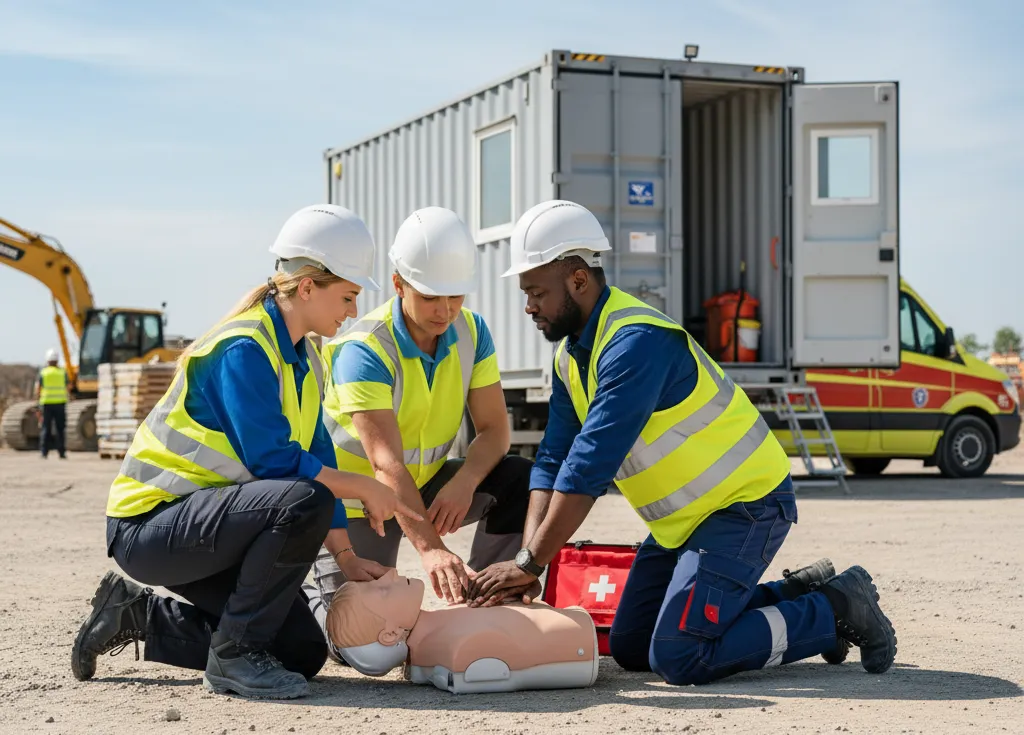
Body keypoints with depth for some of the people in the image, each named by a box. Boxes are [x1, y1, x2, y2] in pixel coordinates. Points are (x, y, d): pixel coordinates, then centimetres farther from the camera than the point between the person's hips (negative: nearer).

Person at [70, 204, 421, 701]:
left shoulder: (303, 358, 10)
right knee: (304, 501, -32)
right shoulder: (244, 349, -20)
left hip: (199, 521, 10)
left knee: (304, 653, 4)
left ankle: (138, 614, 15)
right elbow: (272, 462, -25)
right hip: (150, 524, -10)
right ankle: (234, 656, -17)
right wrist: (363, 487, -16)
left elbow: (318, 455, 9)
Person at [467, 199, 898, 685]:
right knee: (629, 649, 10)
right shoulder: (570, 355, 4)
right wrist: (528, 560, -16)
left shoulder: (635, 342, -27)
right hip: (684, 518, 10)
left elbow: (590, 466, -32)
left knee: (678, 658, -19)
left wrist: (528, 564, -30)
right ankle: (798, 596, 18)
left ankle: (835, 610, -1)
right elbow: (553, 462, -1)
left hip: (747, 504, -10)